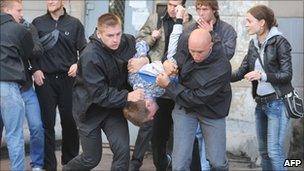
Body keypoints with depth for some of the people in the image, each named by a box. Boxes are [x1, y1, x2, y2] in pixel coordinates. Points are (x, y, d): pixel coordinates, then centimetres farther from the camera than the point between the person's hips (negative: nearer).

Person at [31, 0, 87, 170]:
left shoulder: (74, 24, 5)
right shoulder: (38, 23, 6)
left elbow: (84, 50, 7)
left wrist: (78, 65, -10)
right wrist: (35, 69, -4)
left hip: (68, 79, 0)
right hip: (45, 79, 0)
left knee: (70, 121, 6)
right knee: (47, 123, 1)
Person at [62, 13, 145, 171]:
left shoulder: (128, 42, -12)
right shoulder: (90, 57, -28)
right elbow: (99, 94, -26)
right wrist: (127, 97, -35)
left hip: (114, 105, 4)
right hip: (91, 109, -4)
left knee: (123, 151, -10)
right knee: (92, 158, 7)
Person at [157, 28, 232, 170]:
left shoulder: (222, 68, -28)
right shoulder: (184, 44, -14)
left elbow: (197, 98, -23)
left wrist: (168, 85, -21)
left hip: (212, 111, -2)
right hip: (185, 108, 3)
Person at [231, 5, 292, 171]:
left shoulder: (279, 42, -11)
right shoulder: (253, 44, 9)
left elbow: (287, 75, -14)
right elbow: (241, 72, 10)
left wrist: (262, 75, -24)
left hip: (277, 103, -7)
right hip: (260, 103, 7)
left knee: (274, 151, -8)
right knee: (263, 150, 11)